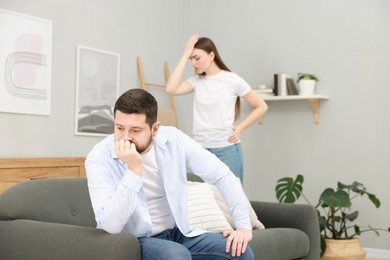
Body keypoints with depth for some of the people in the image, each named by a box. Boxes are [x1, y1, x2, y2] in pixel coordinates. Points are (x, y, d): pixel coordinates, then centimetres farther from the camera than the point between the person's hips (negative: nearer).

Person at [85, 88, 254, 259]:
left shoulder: (173, 140, -10)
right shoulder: (98, 159, -20)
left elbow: (222, 175, -3)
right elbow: (111, 225, -28)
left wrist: (244, 226, -8)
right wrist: (134, 169, -34)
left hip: (176, 232, 4)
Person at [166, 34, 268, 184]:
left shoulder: (232, 80, -3)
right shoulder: (196, 81, 7)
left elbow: (261, 107, 4)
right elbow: (171, 89, -13)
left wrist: (240, 128, -6)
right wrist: (185, 54, -9)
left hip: (226, 149, -3)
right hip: (199, 150, 3)